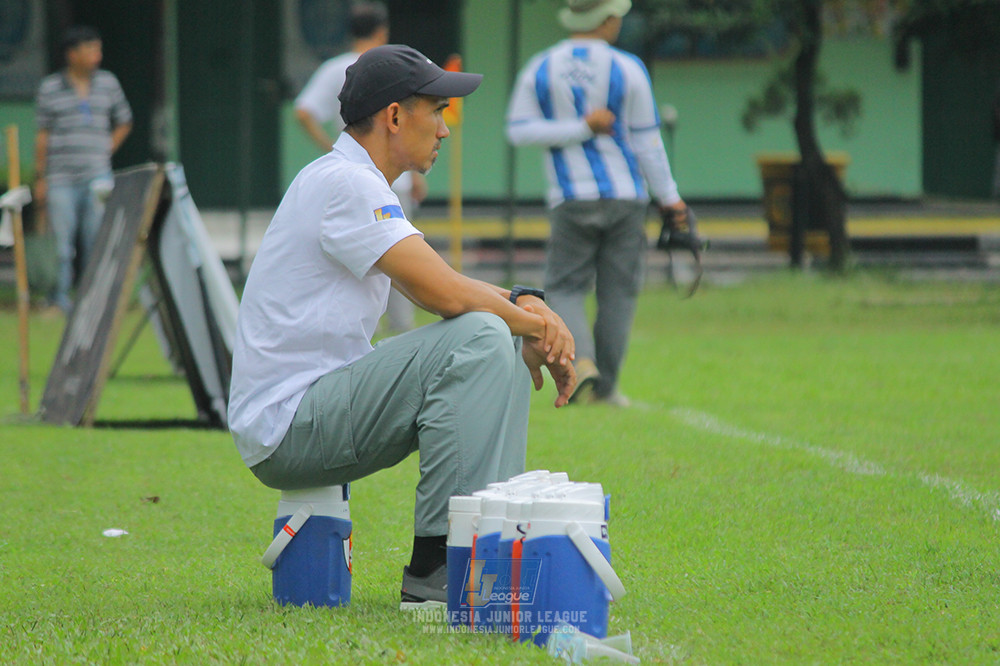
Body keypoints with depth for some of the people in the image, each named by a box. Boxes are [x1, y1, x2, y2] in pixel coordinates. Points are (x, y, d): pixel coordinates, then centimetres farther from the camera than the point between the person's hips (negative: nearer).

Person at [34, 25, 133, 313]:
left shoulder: (108, 83, 9)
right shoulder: (50, 88, 2)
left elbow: (124, 123, 21)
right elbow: (42, 135, 5)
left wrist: (105, 152, 9)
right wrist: (40, 178, 2)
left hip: (97, 178, 2)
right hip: (61, 179, -2)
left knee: (94, 242, 0)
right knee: (62, 242, -7)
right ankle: (60, 299, -2)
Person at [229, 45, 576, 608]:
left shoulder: (360, 183, 18)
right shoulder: (343, 182, -15)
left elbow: (439, 286, 19)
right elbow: (444, 293, -22)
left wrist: (526, 304, 0)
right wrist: (532, 324, -6)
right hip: (285, 426, -11)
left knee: (507, 344, 10)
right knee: (480, 337, -23)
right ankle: (436, 567, -24)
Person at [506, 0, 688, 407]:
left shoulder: (539, 69, 1)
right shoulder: (627, 70, -5)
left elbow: (518, 130, -7)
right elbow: (647, 141, -4)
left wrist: (580, 128, -7)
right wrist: (669, 196, 4)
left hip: (571, 201, 1)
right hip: (625, 196, -1)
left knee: (565, 287, 6)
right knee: (618, 291, 8)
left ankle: (580, 360, -19)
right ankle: (605, 385, 8)